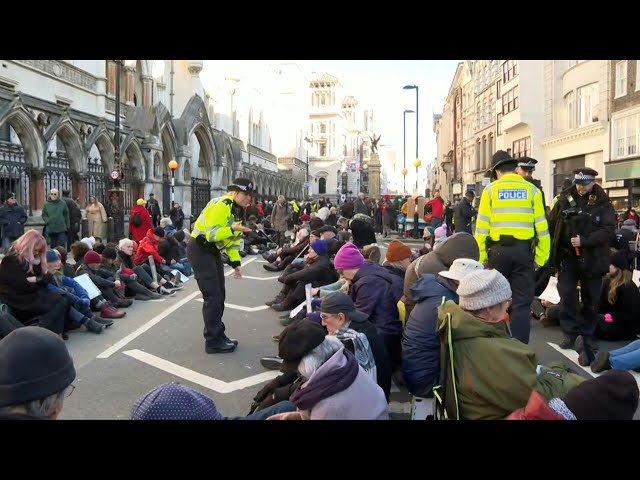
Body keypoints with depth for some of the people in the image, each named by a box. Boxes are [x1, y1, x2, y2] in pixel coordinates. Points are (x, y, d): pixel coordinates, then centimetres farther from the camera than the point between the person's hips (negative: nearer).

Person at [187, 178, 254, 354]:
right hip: (199, 250, -10)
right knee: (212, 295, -9)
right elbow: (211, 234, -27)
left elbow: (233, 239, 14)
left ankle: (217, 334, 25)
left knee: (219, 294, 13)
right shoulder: (221, 205, -21)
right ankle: (213, 341, -1)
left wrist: (235, 263, 8)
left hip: (213, 251, 10)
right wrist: (233, 229, -38)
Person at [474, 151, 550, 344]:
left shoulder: (490, 189, 3)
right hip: (523, 250, 0)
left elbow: (482, 227, -2)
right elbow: (541, 227, 1)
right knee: (521, 303, 5)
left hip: (498, 250, 0)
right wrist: (540, 258, 5)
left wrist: (482, 256, 2)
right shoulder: (531, 189, 4)